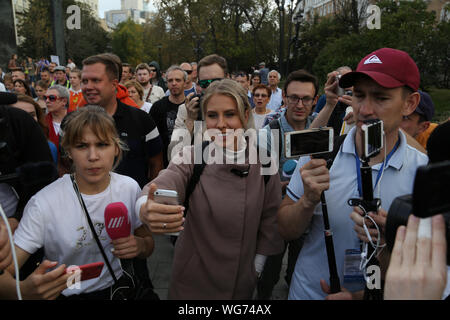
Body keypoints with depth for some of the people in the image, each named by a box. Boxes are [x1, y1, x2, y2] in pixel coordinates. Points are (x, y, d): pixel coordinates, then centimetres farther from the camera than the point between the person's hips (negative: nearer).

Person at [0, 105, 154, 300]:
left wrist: (140, 245, -15)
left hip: (115, 288, 1)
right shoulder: (43, 204, -16)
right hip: (64, 294, -1)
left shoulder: (129, 188, -6)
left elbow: (149, 241, 7)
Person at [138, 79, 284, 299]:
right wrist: (145, 210, -53)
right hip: (192, 279, 0)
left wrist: (257, 265, 1)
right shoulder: (191, 158, -12)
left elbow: (269, 222, 0)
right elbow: (162, 186, -31)